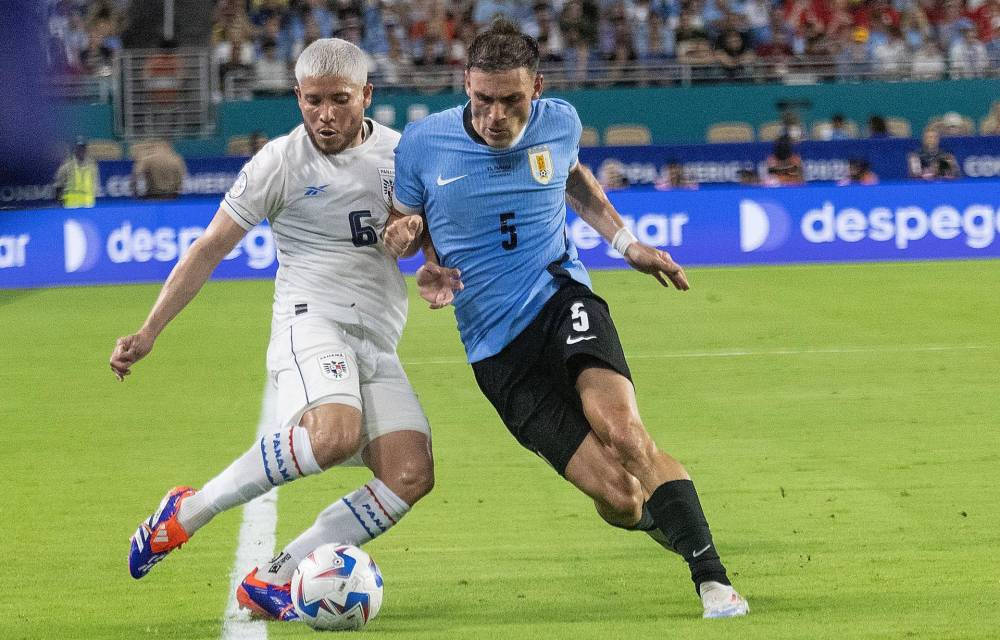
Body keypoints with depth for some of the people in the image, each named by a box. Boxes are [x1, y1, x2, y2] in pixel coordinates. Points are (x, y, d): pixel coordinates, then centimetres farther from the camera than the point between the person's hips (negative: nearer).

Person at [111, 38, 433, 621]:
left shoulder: (396, 152, 10)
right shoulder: (281, 162, -2)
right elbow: (210, 249, 1)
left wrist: (412, 231, -1)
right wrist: (149, 332, -5)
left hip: (379, 347, 5)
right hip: (311, 320, -5)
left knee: (412, 475, -16)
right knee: (335, 434, -35)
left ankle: (271, 581, -11)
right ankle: (187, 512, -18)